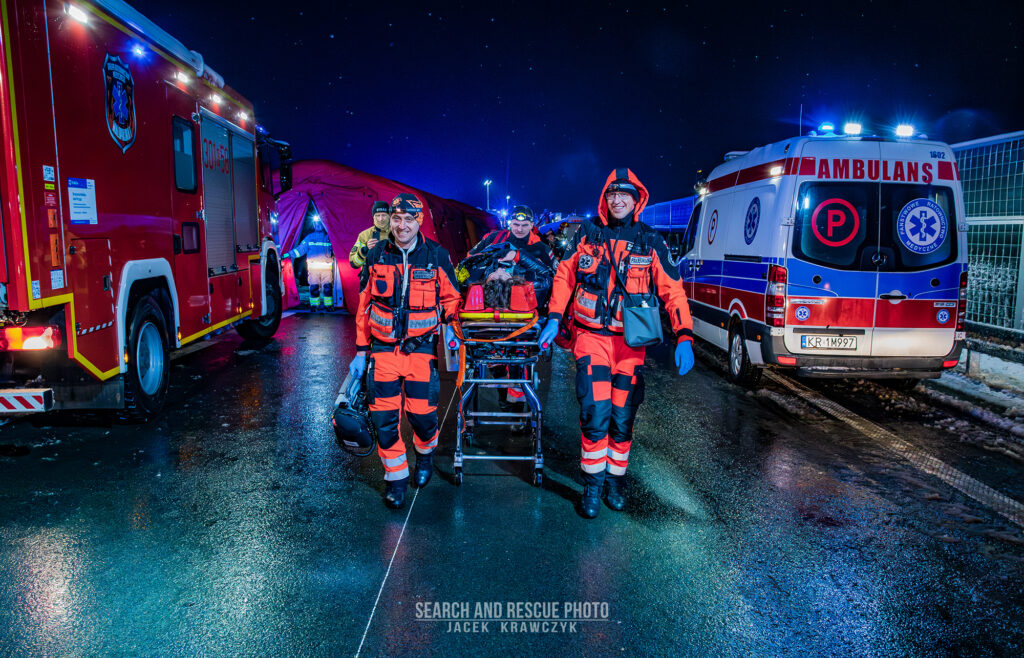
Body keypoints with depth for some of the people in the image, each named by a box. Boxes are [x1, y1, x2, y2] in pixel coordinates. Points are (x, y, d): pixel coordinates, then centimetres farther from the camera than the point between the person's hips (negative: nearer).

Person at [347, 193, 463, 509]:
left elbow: (451, 297, 9)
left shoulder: (436, 256, -3)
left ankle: (425, 453, 32)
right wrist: (361, 351, 7)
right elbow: (364, 305, 9)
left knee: (422, 412, -3)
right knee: (383, 415, -2)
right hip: (384, 347, 2)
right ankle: (395, 477, 18)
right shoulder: (376, 255, 2)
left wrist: (450, 325, -10)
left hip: (421, 346, -1)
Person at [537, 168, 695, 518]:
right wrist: (554, 318, 4)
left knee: (622, 417, 7)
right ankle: (592, 486, 7)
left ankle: (615, 481, 26)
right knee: (595, 414, -9)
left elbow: (672, 290, -1)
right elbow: (564, 275, 11)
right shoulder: (587, 233, 3)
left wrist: (684, 337, -11)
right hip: (591, 336, -1)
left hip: (630, 342, 1)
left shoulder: (650, 241, 1)